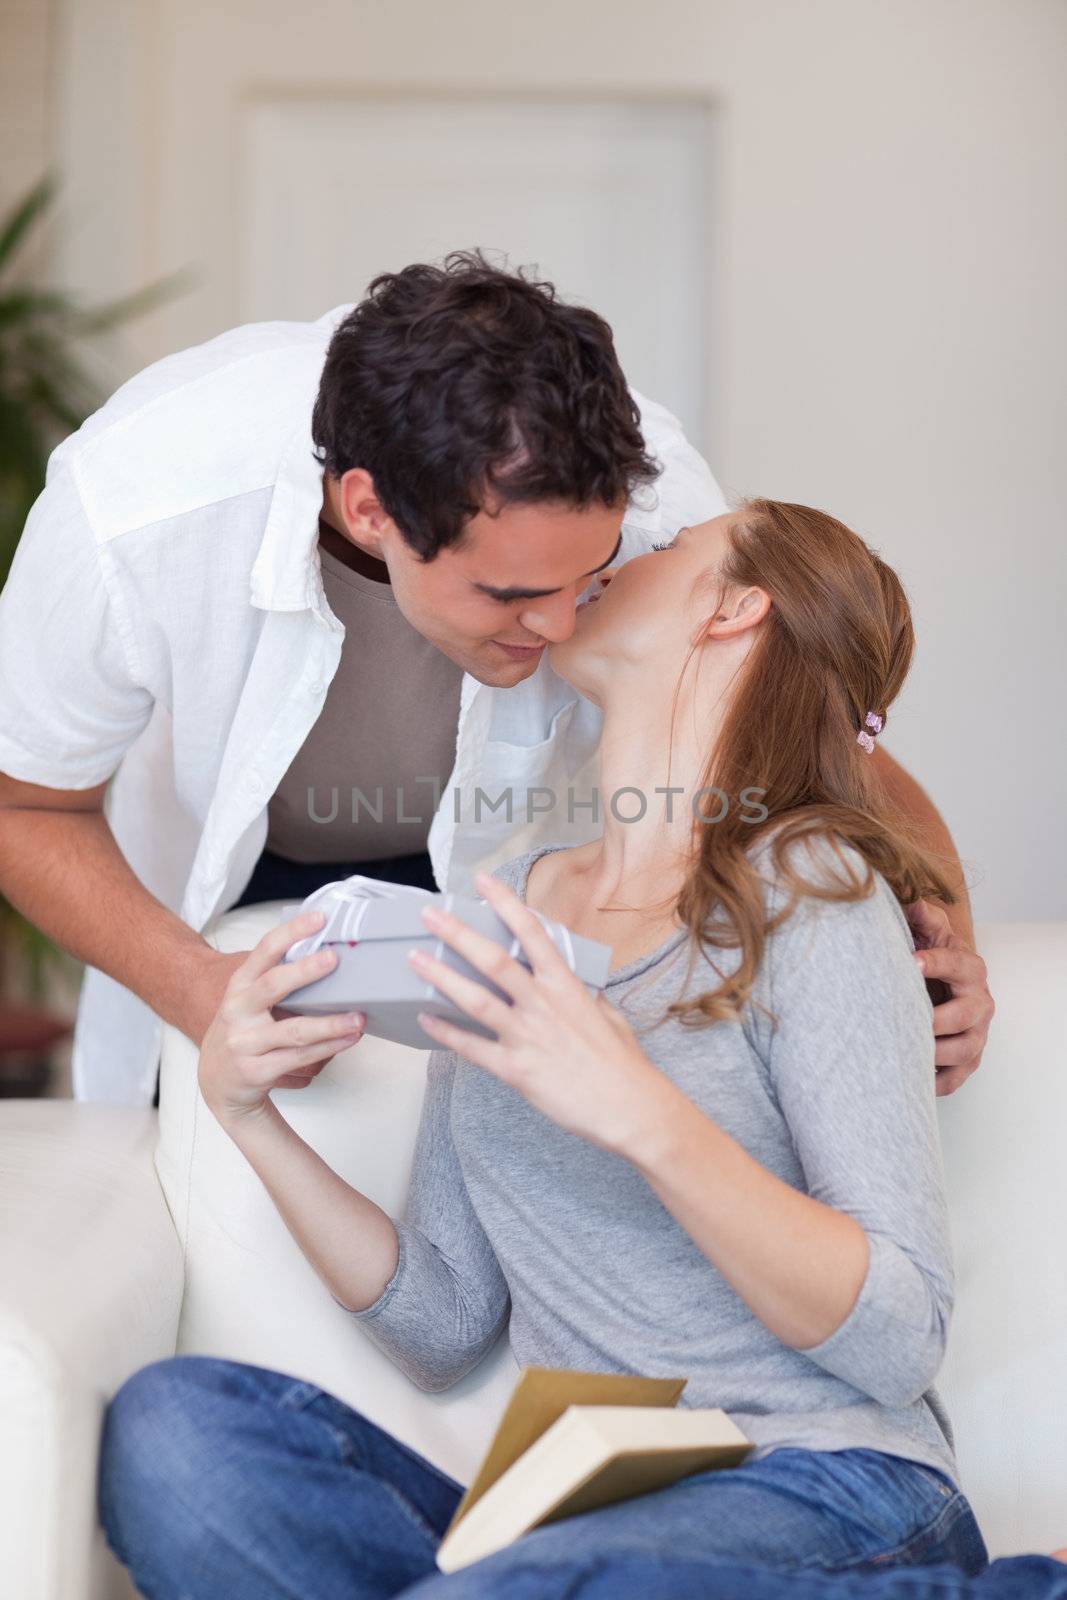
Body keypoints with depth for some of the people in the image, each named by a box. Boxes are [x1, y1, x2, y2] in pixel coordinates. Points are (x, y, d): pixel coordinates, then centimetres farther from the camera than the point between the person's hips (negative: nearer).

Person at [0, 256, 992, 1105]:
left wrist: (938, 925, -40)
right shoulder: (129, 519, -39)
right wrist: (195, 990, -38)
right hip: (229, 887, -1)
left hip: (503, 865, 1)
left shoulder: (649, 492, -36)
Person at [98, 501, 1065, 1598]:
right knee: (171, 1418, -20)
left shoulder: (805, 890, -3)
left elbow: (900, 1342, -11)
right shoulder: (505, 910, 14)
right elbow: (447, 1333, 13)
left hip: (823, 1504, -6)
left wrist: (642, 1116, -23)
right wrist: (243, 1111, 0)